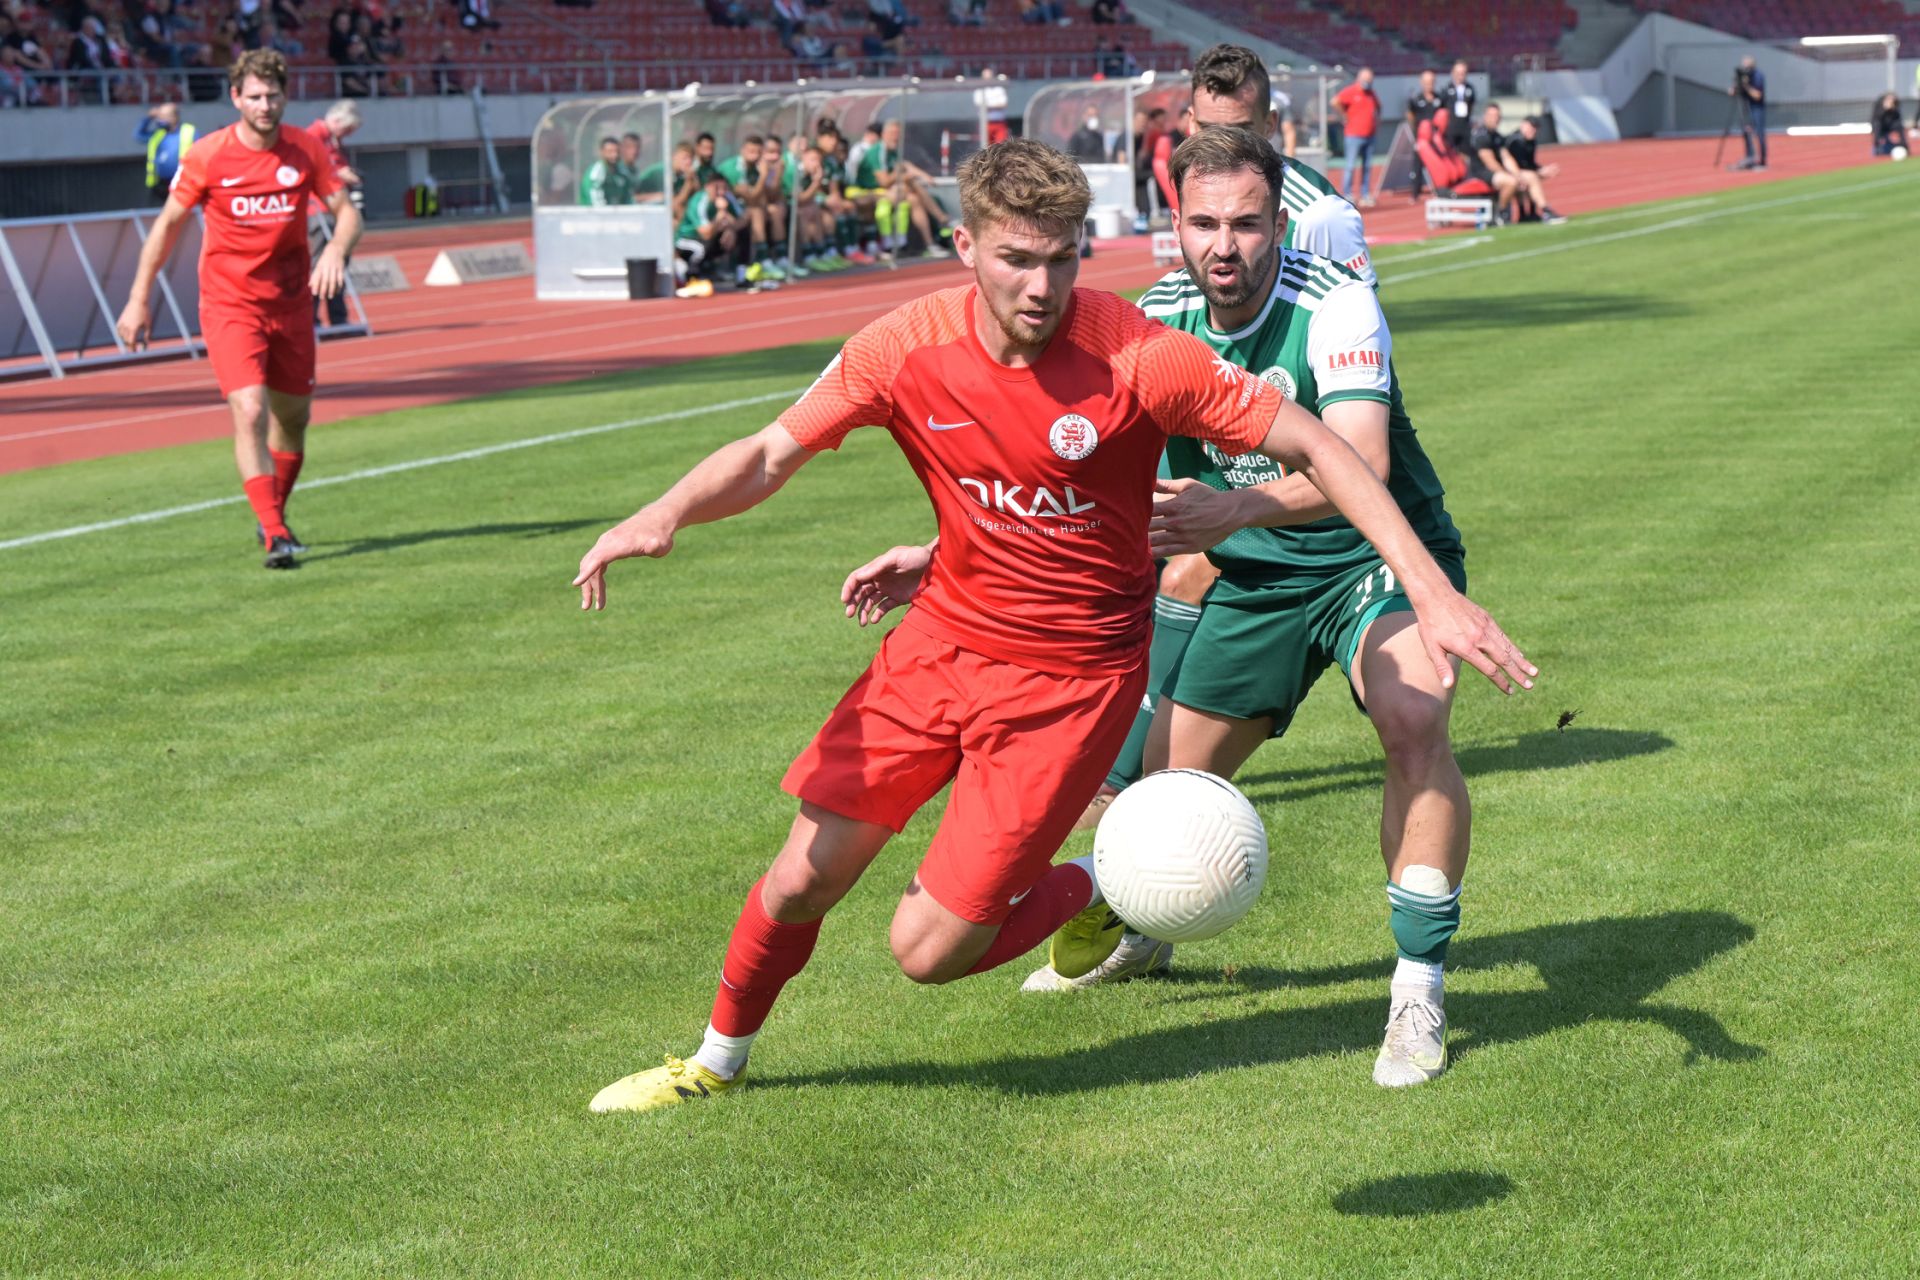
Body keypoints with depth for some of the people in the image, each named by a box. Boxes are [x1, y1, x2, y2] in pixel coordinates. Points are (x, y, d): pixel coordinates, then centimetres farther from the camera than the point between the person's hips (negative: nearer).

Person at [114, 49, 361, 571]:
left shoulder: (305, 150, -3)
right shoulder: (207, 156, -9)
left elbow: (347, 212, 3)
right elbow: (168, 223, 2)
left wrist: (335, 251, -21)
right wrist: (139, 298, 2)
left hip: (290, 302, 4)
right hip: (230, 305, -4)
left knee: (293, 418, 13)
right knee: (250, 412, -19)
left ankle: (274, 518, 36)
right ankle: (275, 536, -20)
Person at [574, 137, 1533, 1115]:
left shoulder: (1139, 357, -21)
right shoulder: (906, 347, -12)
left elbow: (1312, 447, -16)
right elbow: (770, 454, -4)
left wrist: (1431, 592, -22)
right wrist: (665, 514, -25)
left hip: (1074, 676, -3)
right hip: (942, 637, 4)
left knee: (929, 949, -7)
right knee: (804, 878, 3)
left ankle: (1086, 891, 24)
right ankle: (719, 1060, 32)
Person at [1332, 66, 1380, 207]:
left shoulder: (1372, 95, 14)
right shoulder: (1351, 92, -8)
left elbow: (1378, 108, 33)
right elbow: (1335, 102, -21)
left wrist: (1377, 120, 17)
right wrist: (1344, 117, -14)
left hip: (1369, 136, 7)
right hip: (1354, 136, -7)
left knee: (1368, 166, 7)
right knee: (1351, 165, -6)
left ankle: (1366, 195, 12)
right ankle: (1348, 195, -2)